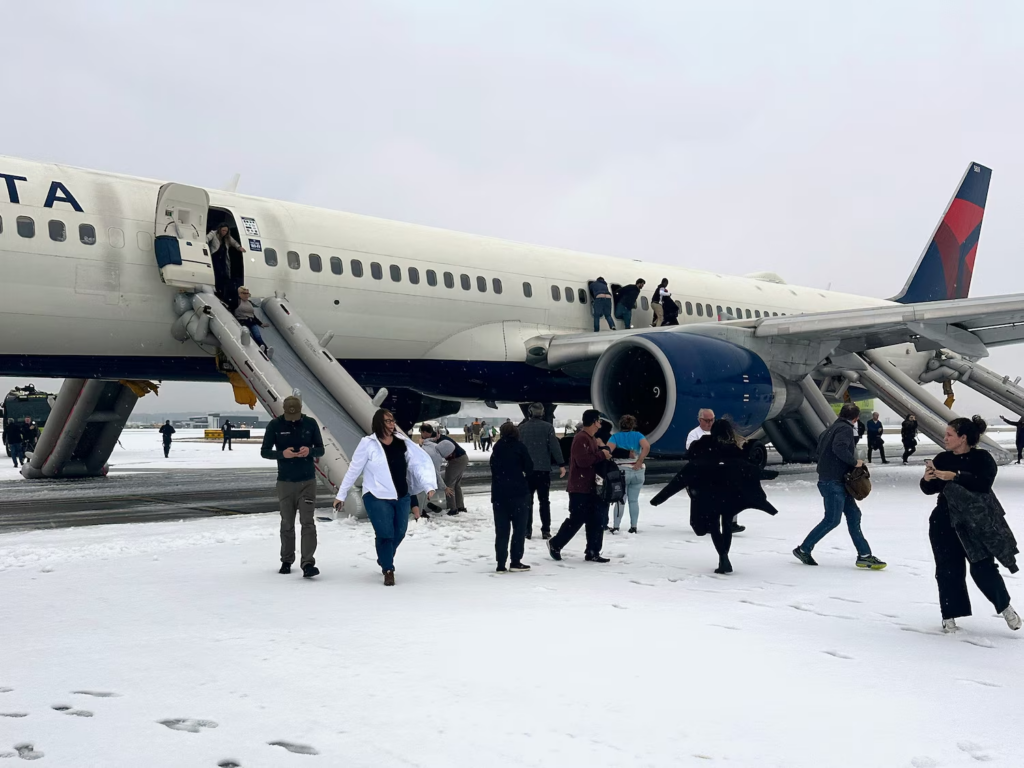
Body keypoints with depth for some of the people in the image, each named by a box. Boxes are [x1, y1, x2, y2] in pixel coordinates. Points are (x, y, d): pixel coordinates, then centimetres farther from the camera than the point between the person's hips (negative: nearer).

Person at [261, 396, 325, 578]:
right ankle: (286, 561, 24)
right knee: (287, 524, 10)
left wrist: (310, 451, -19)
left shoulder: (311, 424, -2)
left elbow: (321, 450, 4)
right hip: (285, 482, 1)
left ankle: (308, 563, -13)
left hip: (307, 481, 0)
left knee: (308, 522, -9)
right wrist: (282, 454, -21)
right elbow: (264, 451, -1)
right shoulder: (275, 425, -4)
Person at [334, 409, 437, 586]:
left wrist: (429, 485, -17)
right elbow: (353, 471, -4)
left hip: (402, 497, 4)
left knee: (399, 533, 11)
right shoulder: (368, 444, -9)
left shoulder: (402, 442, 1)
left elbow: (420, 463, -3)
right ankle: (388, 570, 10)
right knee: (385, 534, -10)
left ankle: (384, 560, 39)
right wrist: (341, 495, 0)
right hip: (377, 498, -4)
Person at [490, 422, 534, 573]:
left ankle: (501, 564, 3)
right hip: (518, 492, -4)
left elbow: (493, 468, 12)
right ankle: (515, 562, 1)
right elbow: (529, 468, -5)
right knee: (519, 528, 4)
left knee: (501, 530, 6)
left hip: (498, 493, 4)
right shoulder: (519, 446, -4)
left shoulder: (497, 448, 9)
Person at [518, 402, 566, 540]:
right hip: (543, 469, -1)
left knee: (527, 501, 8)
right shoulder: (548, 427, -4)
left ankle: (527, 530, 4)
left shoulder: (522, 428, 2)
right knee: (544, 501, 7)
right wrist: (561, 464, -3)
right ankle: (545, 530, 3)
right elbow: (555, 446, -7)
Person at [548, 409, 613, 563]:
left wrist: (604, 452, 4)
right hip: (579, 488, -10)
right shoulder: (581, 438, -17)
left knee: (595, 520, 7)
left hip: (590, 488, 10)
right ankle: (555, 544, 12)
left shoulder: (591, 439, 16)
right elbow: (582, 460, -28)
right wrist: (601, 454, -19)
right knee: (577, 519, -4)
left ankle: (593, 552, 12)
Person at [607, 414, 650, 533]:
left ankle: (615, 527, 6)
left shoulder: (615, 436, -1)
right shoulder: (637, 435, 3)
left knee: (620, 500, 7)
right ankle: (633, 527, 12)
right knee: (634, 500, 10)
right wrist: (639, 462, -11)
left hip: (621, 471, -1)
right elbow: (647, 447, -14)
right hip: (637, 471, 2)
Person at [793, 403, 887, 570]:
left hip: (838, 481, 10)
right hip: (833, 482, -10)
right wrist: (854, 461, -16)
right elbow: (839, 447, -30)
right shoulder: (846, 429, -12)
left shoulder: (832, 428, 16)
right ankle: (804, 549, 5)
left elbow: (820, 449, 19)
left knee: (853, 514, 9)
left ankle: (864, 555, 9)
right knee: (832, 520, -5)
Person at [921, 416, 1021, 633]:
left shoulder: (982, 458, -7)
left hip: (976, 521, -3)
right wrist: (927, 479, -16)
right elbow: (930, 490, 6)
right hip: (946, 522, 3)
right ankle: (949, 616, 11)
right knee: (949, 569, 2)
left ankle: (1005, 606, 21)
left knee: (983, 568, -1)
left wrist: (956, 476, -32)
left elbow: (984, 483, -23)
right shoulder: (942, 459, 4)